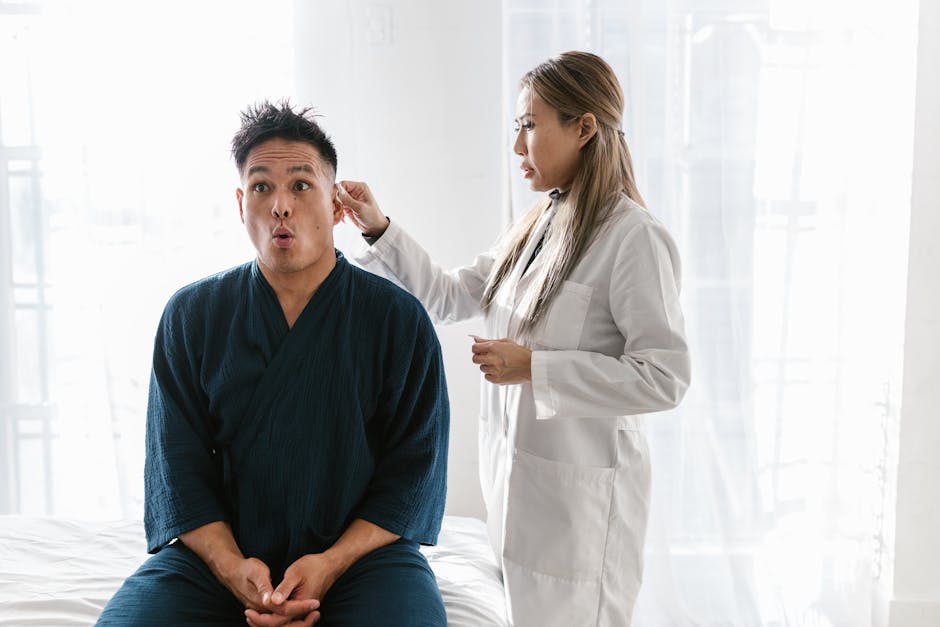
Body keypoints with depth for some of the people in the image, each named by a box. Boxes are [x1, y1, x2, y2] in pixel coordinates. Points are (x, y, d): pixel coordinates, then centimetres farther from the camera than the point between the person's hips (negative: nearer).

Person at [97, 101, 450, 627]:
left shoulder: (400, 319, 0)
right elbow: (178, 465, 1)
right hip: (218, 553, 2)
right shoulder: (192, 315, 5)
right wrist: (232, 568, -16)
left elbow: (414, 470, -3)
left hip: (362, 550, -1)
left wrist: (331, 563, -16)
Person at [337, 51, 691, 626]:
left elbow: (665, 377, -20)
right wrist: (379, 229, 4)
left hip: (581, 492, -7)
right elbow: (449, 297, 14)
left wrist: (533, 367, -20)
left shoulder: (634, 237, -17)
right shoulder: (537, 228, 8)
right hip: (519, 481, 8)